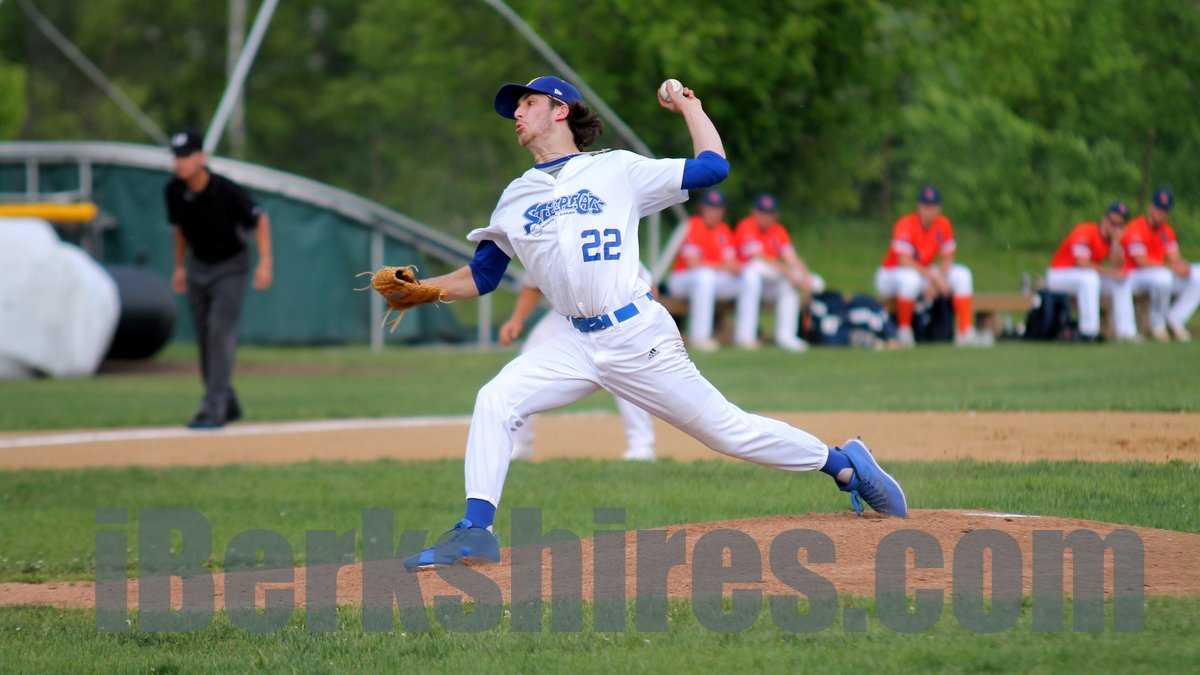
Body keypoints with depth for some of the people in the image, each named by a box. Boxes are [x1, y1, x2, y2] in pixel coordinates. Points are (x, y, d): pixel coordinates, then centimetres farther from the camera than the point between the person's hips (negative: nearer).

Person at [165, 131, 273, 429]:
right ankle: (228, 404, 22)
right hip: (198, 266, 6)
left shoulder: (227, 191, -27)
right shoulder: (174, 190, -12)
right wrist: (179, 266, 14)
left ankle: (213, 409, -17)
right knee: (204, 338, 8)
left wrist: (265, 263, -22)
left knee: (220, 333, -16)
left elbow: (260, 220, -15)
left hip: (231, 267, -6)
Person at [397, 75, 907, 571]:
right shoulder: (515, 198, 14)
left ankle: (843, 463, 18)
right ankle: (475, 531, -16)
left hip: (640, 337, -4)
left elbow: (712, 167, 1)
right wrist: (420, 289, 4)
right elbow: (481, 276, 18)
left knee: (727, 430, 0)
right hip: (578, 345, 4)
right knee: (495, 402, -16)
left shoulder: (617, 170, 1)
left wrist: (689, 107, 9)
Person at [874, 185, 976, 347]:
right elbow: (904, 261, -31)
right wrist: (932, 276, -39)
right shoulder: (906, 225, -23)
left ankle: (965, 331, -16)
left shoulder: (943, 224, -5)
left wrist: (941, 277, -23)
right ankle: (903, 331, -25)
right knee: (910, 278, -41)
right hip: (891, 274, -6)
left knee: (962, 274, -11)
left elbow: (947, 259, -2)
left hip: (924, 272, 6)